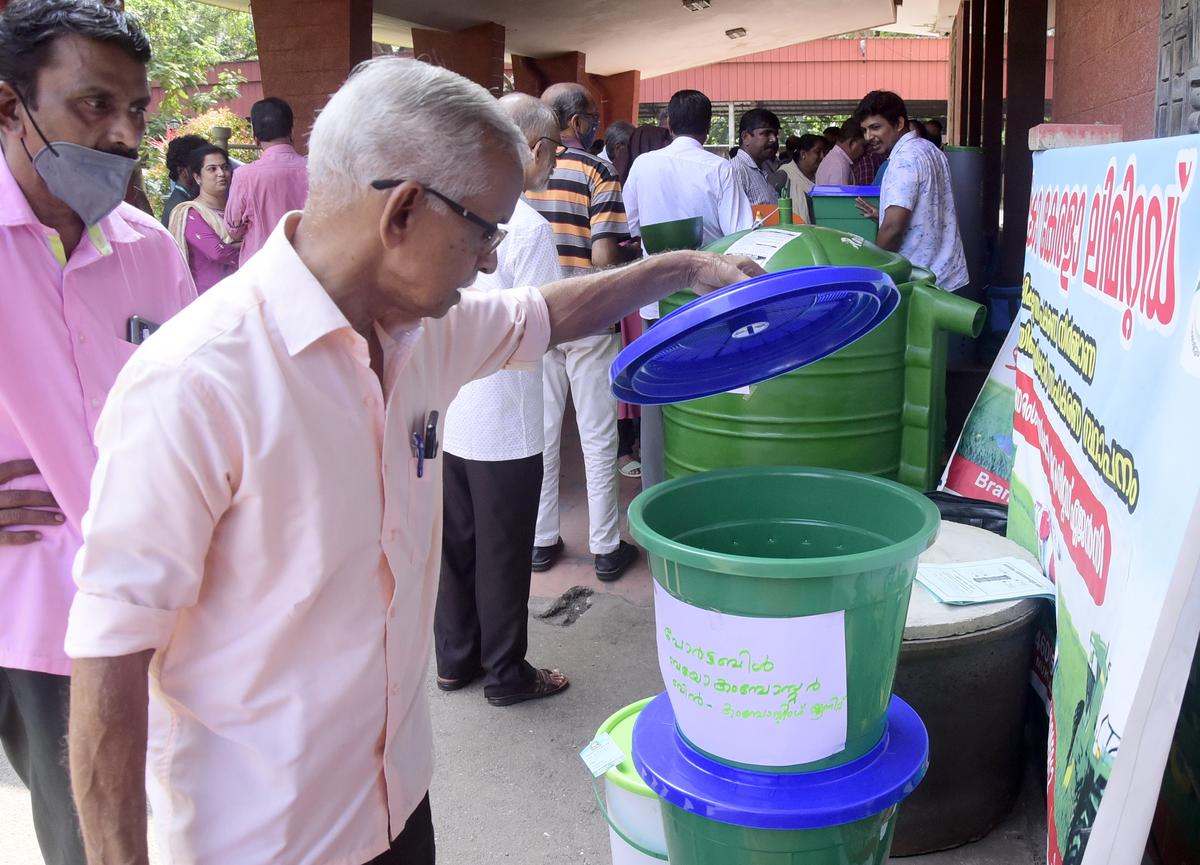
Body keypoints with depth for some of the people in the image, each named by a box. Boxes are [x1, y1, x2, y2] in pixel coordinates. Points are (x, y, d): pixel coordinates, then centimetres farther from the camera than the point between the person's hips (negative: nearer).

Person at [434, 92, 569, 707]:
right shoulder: (529, 228, -19)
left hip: (447, 409, 7)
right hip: (503, 422, -7)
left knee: (456, 542, 18)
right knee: (502, 553, 7)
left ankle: (454, 658, 32)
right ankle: (505, 674, 22)